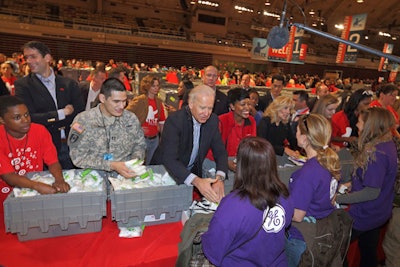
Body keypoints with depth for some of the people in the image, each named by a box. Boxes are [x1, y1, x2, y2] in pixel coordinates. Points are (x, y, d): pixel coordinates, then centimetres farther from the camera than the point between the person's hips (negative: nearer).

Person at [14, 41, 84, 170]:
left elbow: (81, 113, 1)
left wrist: (48, 122, -8)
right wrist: (62, 113, -11)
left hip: (70, 146, 2)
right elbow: (28, 118, -9)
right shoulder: (22, 85, 0)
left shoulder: (69, 84, 5)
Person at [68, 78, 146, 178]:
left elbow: (140, 145, 12)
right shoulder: (83, 120, -7)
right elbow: (78, 157, -10)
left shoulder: (131, 118, 2)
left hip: (127, 174, 2)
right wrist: (112, 165, -19)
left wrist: (135, 160, -9)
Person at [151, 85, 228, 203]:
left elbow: (220, 152, -5)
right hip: (165, 171, -4)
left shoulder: (212, 120, -6)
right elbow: (169, 159, -31)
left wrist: (220, 178, -24)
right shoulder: (174, 120, -23)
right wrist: (196, 181, -44)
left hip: (192, 172, 5)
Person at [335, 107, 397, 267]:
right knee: (369, 253, 25)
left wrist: (339, 198, -24)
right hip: (379, 213, 9)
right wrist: (354, 184, 8)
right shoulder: (387, 144, 0)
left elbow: (372, 192, -28)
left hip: (364, 215, -9)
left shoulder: (375, 153, -29)